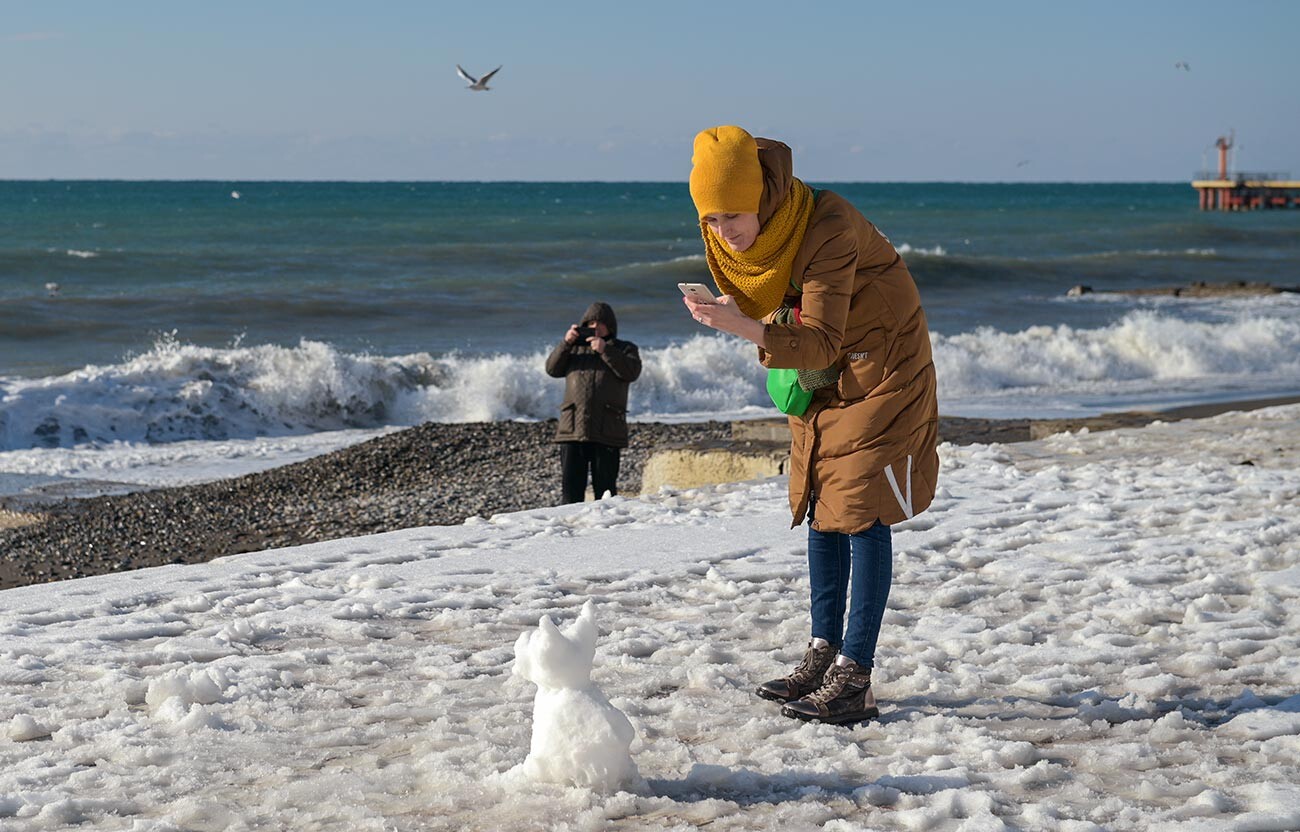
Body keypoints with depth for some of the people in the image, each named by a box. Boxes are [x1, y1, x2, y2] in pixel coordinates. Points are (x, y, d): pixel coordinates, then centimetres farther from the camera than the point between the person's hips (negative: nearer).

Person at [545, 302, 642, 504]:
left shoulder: (625, 349, 14)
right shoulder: (575, 347, 21)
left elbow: (632, 372, -6)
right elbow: (552, 369, 8)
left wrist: (605, 350, -14)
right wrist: (566, 343, -5)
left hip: (606, 432, -2)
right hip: (572, 428, 2)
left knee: (605, 488, -1)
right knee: (570, 487, -1)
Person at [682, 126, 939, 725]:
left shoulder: (828, 227, -32)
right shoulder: (729, 238, -9)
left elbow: (821, 342, -37)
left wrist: (748, 329, -49)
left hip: (878, 364, -8)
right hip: (817, 378, 8)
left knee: (862, 514, -11)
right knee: (821, 509, 10)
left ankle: (854, 677, -12)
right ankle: (823, 656, 18)